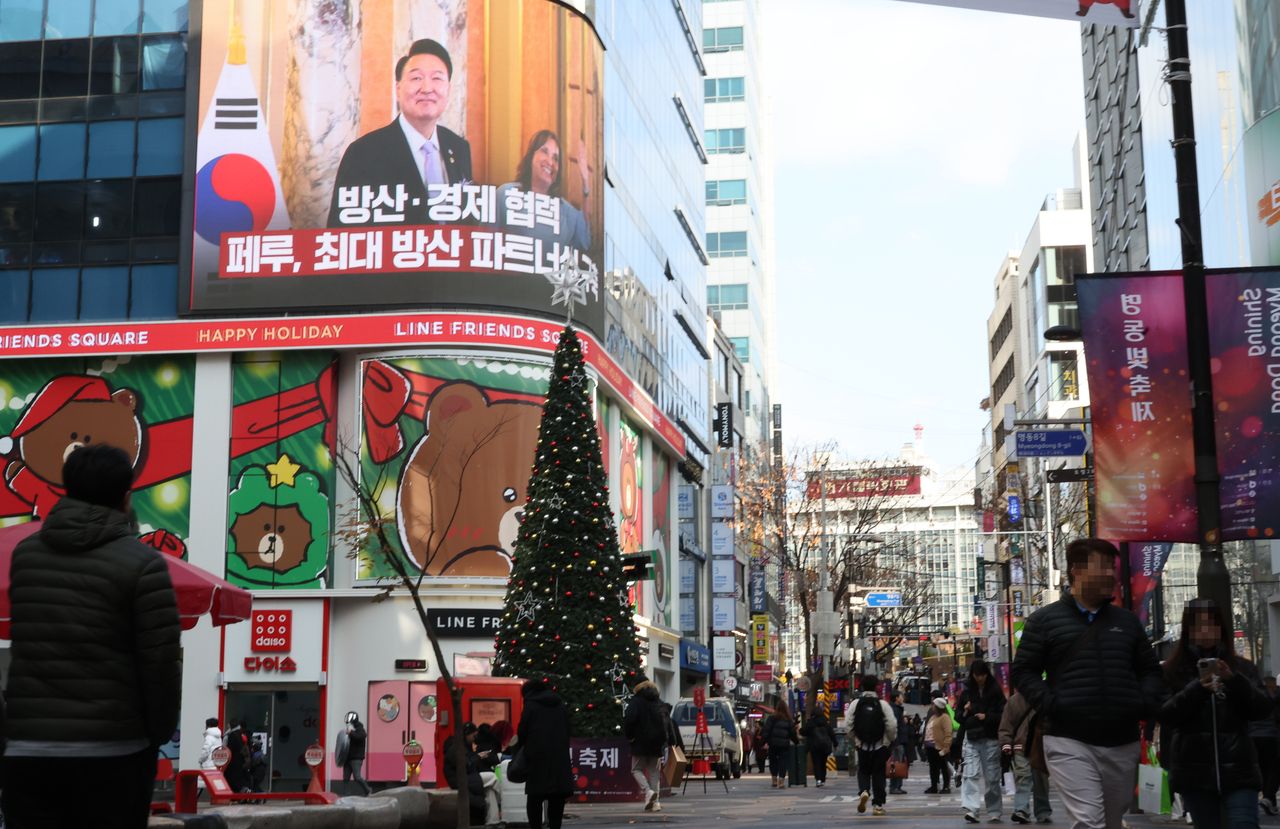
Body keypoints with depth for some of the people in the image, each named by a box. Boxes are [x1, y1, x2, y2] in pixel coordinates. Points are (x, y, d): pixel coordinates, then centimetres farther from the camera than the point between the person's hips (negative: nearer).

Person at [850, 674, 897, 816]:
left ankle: (863, 791, -12)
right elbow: (892, 725, -13)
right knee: (878, 773, 9)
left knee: (863, 771, 16)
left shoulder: (856, 704, -4)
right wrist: (891, 739, 6)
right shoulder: (883, 704, -7)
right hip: (880, 745, -1)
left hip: (862, 745, 1)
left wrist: (854, 739, 12)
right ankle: (878, 805, 8)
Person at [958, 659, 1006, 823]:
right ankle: (970, 809, -20)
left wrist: (987, 717, -13)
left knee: (992, 777, 3)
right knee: (970, 774, -12)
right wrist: (965, 712, -6)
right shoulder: (966, 692, 10)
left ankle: (994, 812, 13)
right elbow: (958, 716, 15)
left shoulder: (995, 691, 3)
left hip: (991, 738, -1)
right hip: (971, 737, 1)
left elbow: (1003, 715, 1)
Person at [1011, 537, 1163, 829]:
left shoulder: (1128, 621, 17)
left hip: (1122, 745, 5)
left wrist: (1147, 703, 3)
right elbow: (1024, 671, 3)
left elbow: (1149, 670, 22)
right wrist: (1049, 705, -12)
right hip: (1069, 743, -5)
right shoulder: (1045, 620, 4)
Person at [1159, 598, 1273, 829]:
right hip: (1194, 773, 0)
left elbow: (1264, 709, 2)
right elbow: (1164, 716, -2)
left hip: (1237, 769, 0)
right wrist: (1197, 690, -17)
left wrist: (1234, 681, -14)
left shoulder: (1241, 667, 12)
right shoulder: (1173, 671, 8)